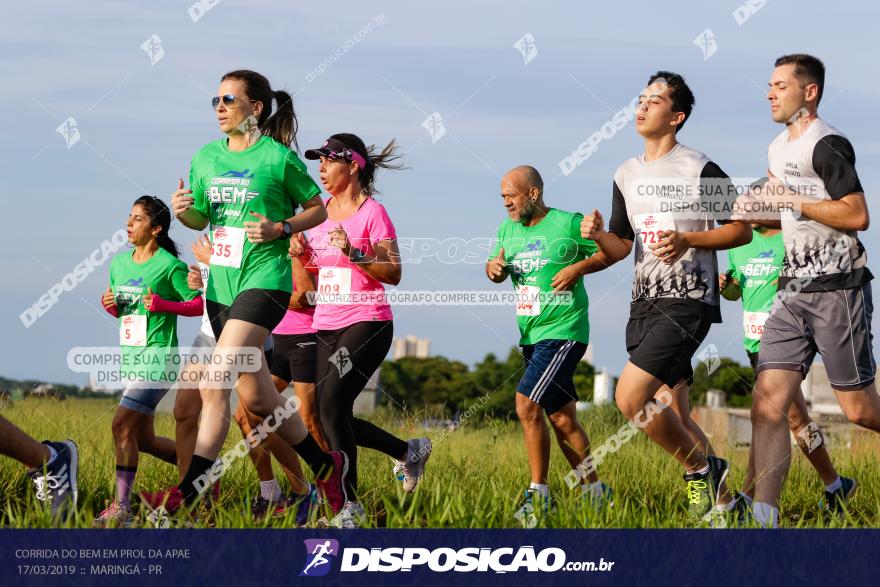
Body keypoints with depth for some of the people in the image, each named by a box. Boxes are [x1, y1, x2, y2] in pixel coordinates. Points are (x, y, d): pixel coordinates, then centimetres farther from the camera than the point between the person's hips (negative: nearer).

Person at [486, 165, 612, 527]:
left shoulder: (570, 224, -7)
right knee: (561, 418, 11)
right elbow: (495, 268, 19)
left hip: (564, 331, -7)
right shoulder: (508, 229, 11)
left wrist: (578, 268, -16)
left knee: (526, 404, -18)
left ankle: (538, 494, -12)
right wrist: (494, 268, -5)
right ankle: (595, 492, 21)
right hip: (531, 335, 8)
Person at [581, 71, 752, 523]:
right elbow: (620, 246, 18)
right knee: (672, 415, 7)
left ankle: (700, 467, 0)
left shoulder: (700, 170, -7)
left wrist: (687, 240, -17)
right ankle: (720, 501, 20)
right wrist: (598, 235, -4)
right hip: (645, 303, 7)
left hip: (687, 302, -7)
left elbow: (742, 230, -4)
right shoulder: (627, 174, 13)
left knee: (630, 396, -20)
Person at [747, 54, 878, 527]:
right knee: (767, 406, -5)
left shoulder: (827, 145, -12)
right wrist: (759, 216, 13)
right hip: (794, 292, 8)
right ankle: (762, 516, -9)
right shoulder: (778, 148, 17)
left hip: (838, 291, -8)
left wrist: (792, 200, -16)